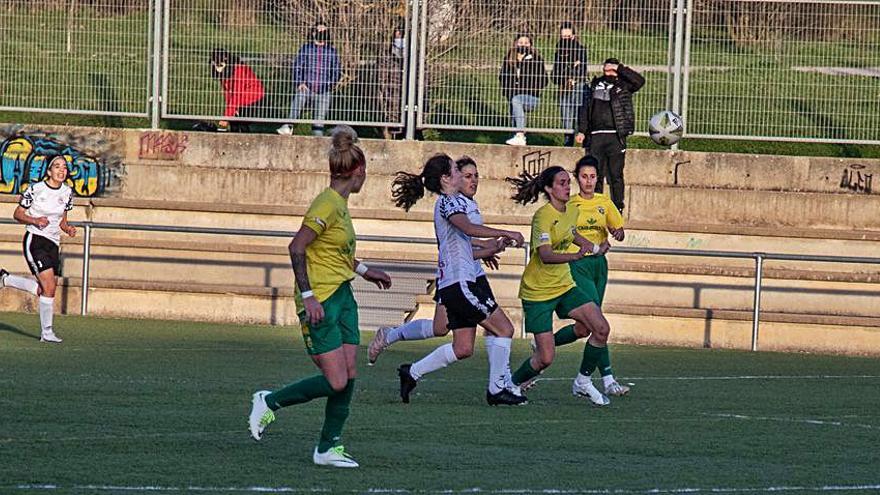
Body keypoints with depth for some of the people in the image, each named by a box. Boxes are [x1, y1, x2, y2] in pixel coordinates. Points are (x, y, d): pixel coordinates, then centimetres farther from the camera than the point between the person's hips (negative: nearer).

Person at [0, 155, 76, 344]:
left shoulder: (67, 192, 8)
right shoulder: (35, 189, -8)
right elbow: (17, 214, -1)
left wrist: (68, 229, -2)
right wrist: (34, 220, -19)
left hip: (53, 243, 7)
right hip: (35, 240, -7)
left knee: (43, 290, 5)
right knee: (49, 286, -17)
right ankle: (46, 331, -6)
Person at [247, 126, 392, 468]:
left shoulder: (340, 205, 12)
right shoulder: (327, 205, -17)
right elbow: (297, 248, -20)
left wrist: (363, 270, 34)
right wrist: (308, 295, -23)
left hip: (342, 297, 9)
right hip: (320, 302, -9)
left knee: (349, 374, 4)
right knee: (335, 382, -11)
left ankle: (329, 448, 11)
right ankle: (269, 402, 8)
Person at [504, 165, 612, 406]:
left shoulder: (572, 211, 4)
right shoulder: (543, 216, -21)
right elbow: (545, 255, -34)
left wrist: (594, 247, 38)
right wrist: (575, 256, -50)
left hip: (564, 286, 7)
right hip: (538, 291, -7)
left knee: (601, 329, -8)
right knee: (545, 358, -10)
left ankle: (583, 382, 8)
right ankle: (513, 384, 17)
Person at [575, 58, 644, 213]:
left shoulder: (623, 85, 6)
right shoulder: (594, 85, 16)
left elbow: (639, 81, -11)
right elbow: (584, 109, 17)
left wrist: (619, 68, -6)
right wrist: (581, 131, 9)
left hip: (616, 136, -3)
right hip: (595, 136, 3)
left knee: (616, 175, -2)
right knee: (595, 175, 5)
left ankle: (618, 208, 3)